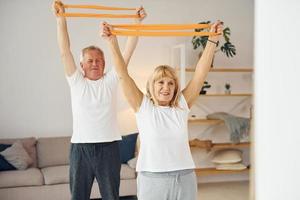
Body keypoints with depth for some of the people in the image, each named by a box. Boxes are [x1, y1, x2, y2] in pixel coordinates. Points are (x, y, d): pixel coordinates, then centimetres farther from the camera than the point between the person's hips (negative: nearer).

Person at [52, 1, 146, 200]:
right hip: (80, 147, 0)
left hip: (108, 146, 0)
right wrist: (61, 19, -14)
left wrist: (137, 22, -8)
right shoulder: (76, 81, 4)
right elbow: (65, 52, -5)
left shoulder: (111, 80, 5)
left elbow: (128, 52, -1)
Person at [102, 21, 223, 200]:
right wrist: (113, 42, -13)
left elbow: (201, 72, 1)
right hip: (151, 180, -2)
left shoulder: (182, 106, 4)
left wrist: (212, 40, -4)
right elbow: (123, 74, -6)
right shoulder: (143, 106, 0)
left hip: (184, 179, 2)